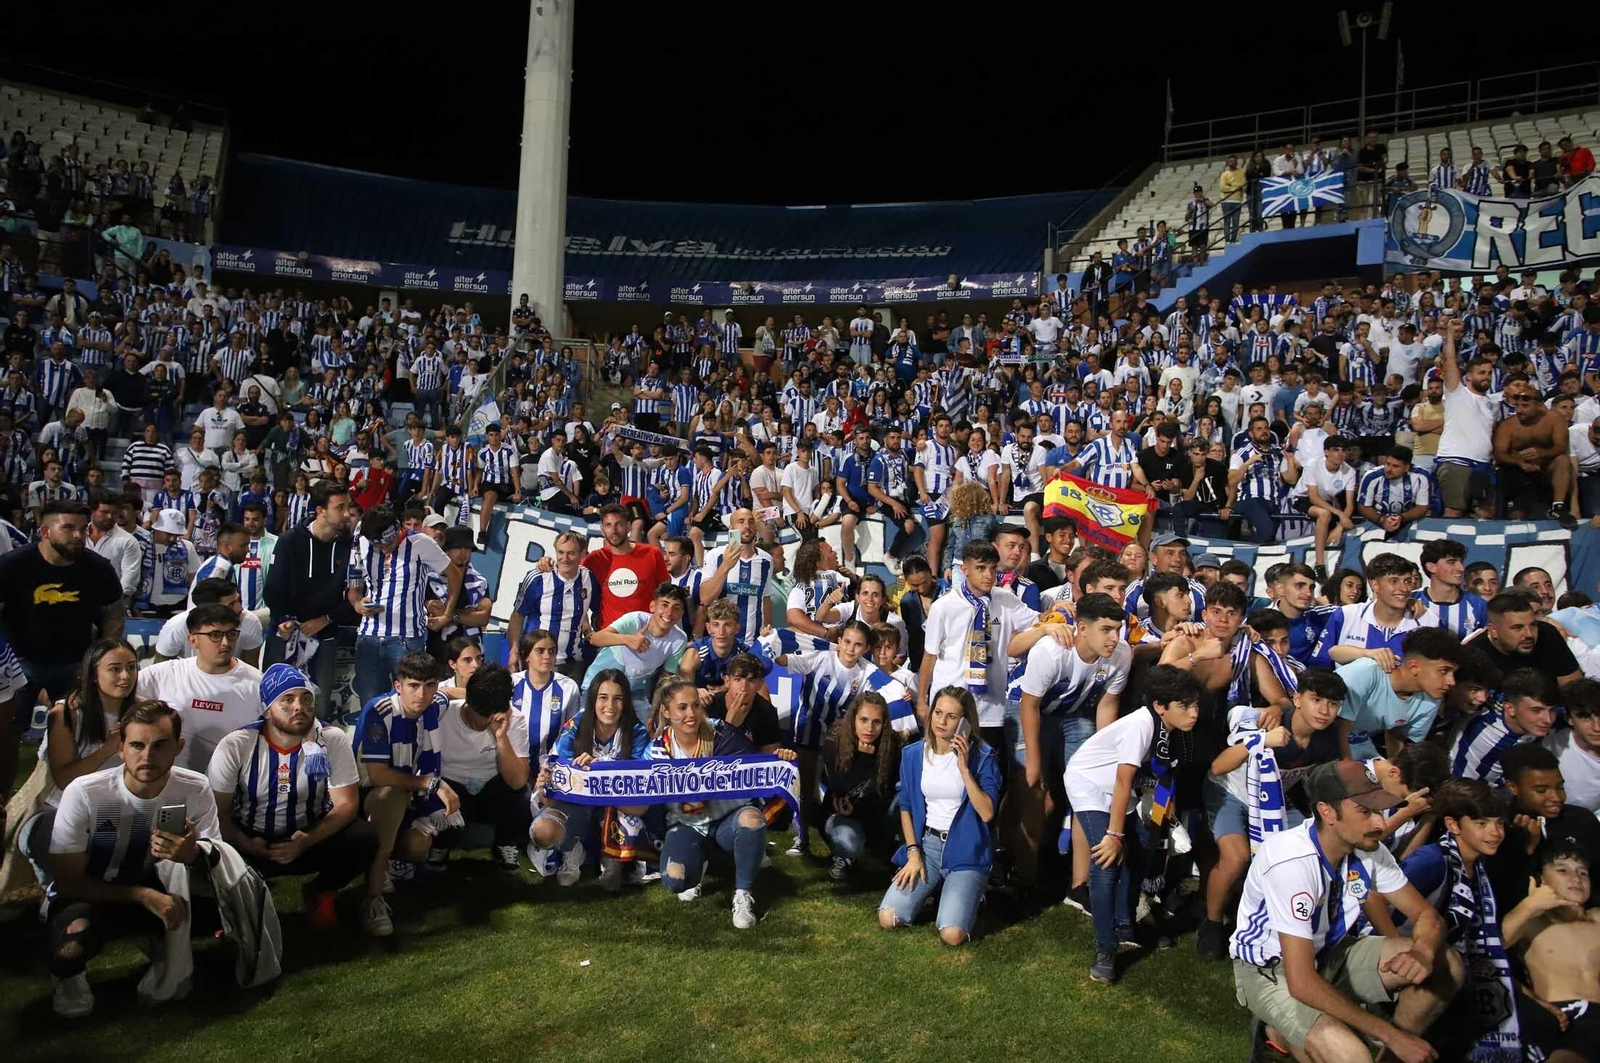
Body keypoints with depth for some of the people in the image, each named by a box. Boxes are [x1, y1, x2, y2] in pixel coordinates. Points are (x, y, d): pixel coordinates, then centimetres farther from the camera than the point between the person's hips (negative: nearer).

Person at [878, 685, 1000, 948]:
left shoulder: (982, 756, -9)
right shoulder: (913, 754, 2)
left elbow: (987, 813, -17)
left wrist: (964, 768, -23)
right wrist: (913, 853, 1)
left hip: (966, 850, -3)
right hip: (926, 844, 4)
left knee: (952, 935, -22)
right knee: (888, 919, -14)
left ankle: (967, 893, 11)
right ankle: (932, 887, 14)